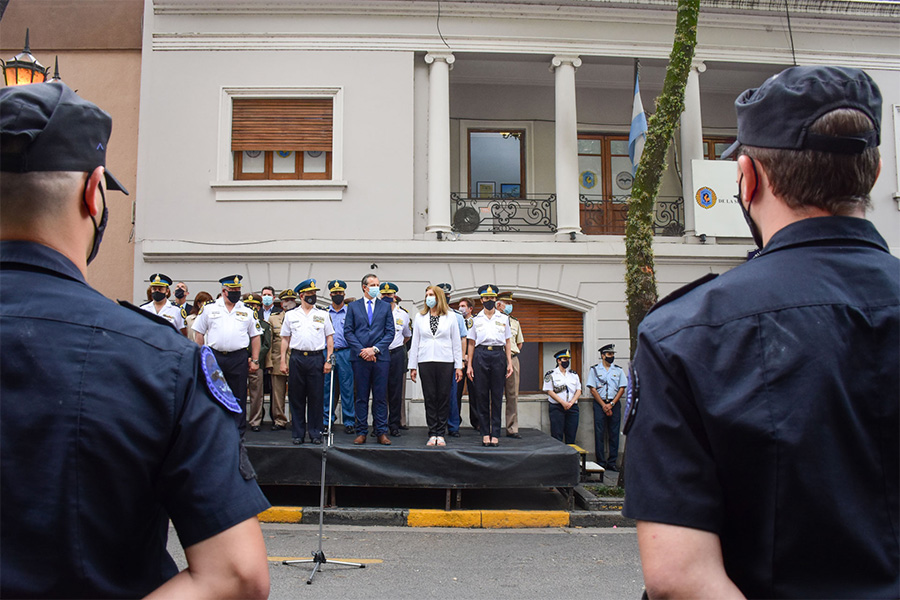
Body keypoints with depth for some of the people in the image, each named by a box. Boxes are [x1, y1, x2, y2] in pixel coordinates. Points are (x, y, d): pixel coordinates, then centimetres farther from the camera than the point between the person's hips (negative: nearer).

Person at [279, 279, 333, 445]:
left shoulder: (323, 314, 8)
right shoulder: (291, 315, 9)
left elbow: (329, 338, 8)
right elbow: (285, 339, 11)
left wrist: (328, 360, 0)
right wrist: (283, 361, 5)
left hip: (317, 358, 0)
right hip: (297, 358, 1)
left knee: (316, 397, 2)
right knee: (296, 398, 4)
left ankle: (315, 433, 12)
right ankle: (298, 433, 13)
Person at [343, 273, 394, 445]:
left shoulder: (385, 307, 10)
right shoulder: (353, 306, 9)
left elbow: (390, 332, 4)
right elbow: (348, 332, 3)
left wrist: (375, 349, -9)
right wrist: (361, 351, -9)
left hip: (381, 357, 0)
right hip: (360, 358, 0)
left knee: (380, 397, 2)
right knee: (361, 397, 4)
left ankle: (381, 432, 8)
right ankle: (361, 432, 11)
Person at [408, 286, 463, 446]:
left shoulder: (450, 316, 6)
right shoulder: (420, 316, 10)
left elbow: (456, 342, 5)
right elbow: (415, 342, 10)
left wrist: (459, 366, 1)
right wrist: (413, 366, 6)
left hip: (445, 362, -1)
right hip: (425, 361, 1)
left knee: (444, 397, 0)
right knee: (429, 397, 1)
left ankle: (441, 434, 9)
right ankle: (432, 434, 8)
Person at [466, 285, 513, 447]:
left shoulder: (503, 319, 13)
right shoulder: (476, 320, 10)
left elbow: (507, 342, 13)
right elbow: (471, 343, 11)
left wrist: (509, 362, 5)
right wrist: (469, 365, 4)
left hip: (498, 355, 0)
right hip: (481, 355, 0)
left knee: (497, 395, -1)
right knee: (482, 395, -1)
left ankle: (495, 434, 4)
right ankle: (485, 433, 5)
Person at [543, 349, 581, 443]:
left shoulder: (574, 374, 16)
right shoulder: (551, 374, 3)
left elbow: (578, 391, 10)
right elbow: (550, 391, -5)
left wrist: (571, 402, -8)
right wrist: (563, 402, -15)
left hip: (572, 408, 4)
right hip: (557, 408, -4)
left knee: (571, 436, 2)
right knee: (557, 436, -7)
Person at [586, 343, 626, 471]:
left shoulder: (619, 370, 10)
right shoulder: (594, 370, 5)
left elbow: (622, 388, 6)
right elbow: (592, 389, 0)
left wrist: (611, 404, -6)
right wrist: (603, 405, -8)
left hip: (614, 403, 2)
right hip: (599, 403, -2)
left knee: (614, 433, 2)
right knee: (599, 433, -3)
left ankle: (612, 462, 8)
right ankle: (601, 462, 3)